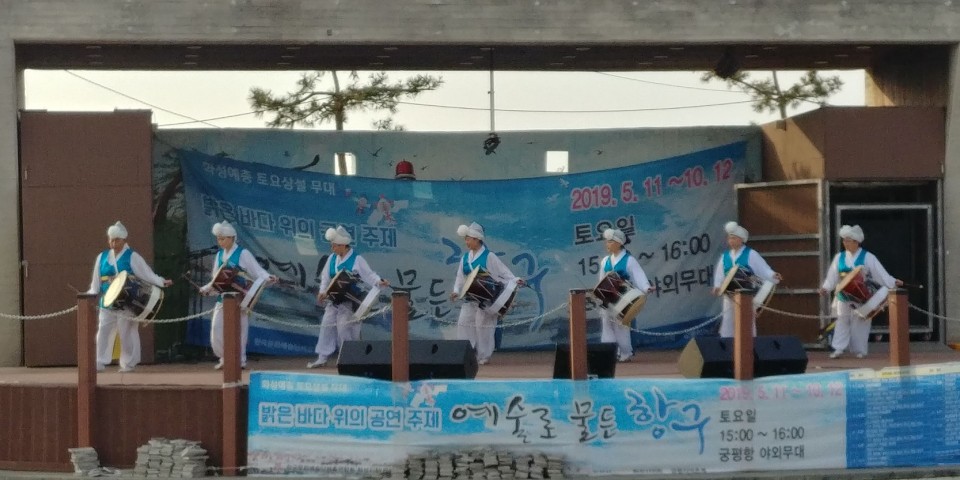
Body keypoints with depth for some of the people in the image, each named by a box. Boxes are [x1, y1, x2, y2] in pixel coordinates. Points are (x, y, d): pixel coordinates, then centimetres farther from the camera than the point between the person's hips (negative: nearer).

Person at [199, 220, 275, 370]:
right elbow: (216, 279, 15)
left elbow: (257, 271, -12)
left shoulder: (243, 254, -7)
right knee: (217, 329, 2)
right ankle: (224, 358, 17)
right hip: (223, 298, 6)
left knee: (239, 329, 1)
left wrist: (268, 278, -30)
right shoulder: (220, 255, 11)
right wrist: (206, 289, 0)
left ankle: (240, 360, 11)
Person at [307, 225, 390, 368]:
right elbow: (325, 277, 9)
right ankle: (322, 358, 14)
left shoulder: (356, 259, -10)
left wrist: (379, 282, -28)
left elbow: (369, 275, -11)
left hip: (349, 301, -6)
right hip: (333, 301, 6)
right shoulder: (332, 258, 7)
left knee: (345, 328, -8)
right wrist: (322, 292, -4)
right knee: (326, 326, 6)